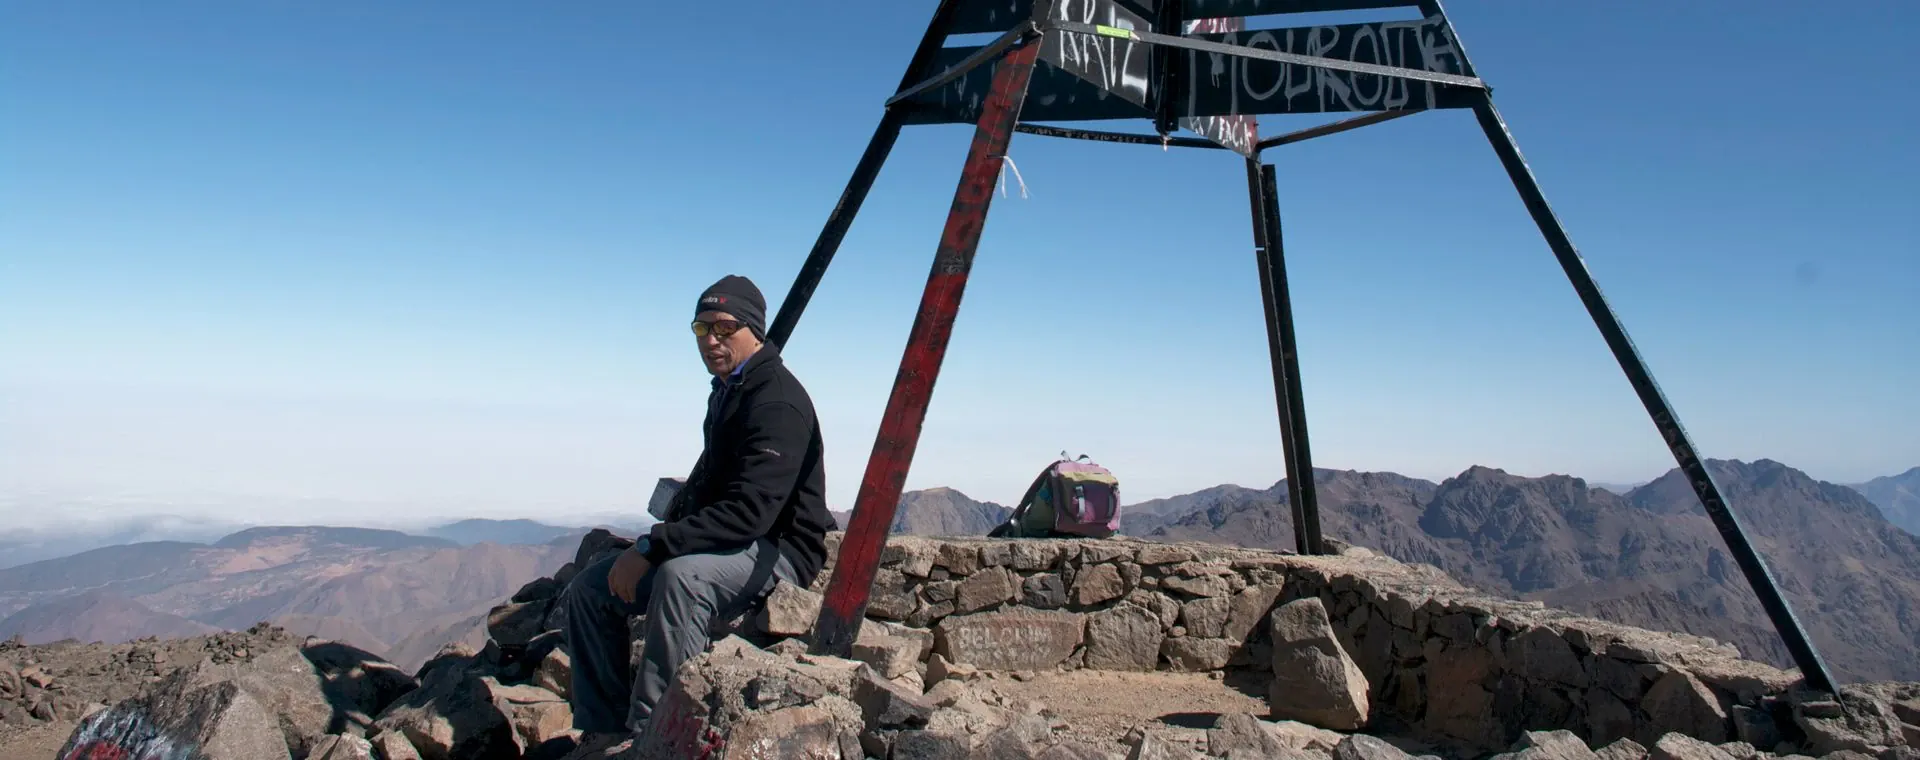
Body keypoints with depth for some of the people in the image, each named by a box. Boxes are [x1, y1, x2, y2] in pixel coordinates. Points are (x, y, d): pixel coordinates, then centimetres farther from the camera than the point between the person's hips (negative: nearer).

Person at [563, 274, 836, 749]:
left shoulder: (777, 401, -18)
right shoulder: (726, 392, 13)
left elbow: (750, 512, -29)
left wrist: (653, 548, -27)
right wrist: (659, 540, 11)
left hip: (779, 549, -10)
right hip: (723, 543, 10)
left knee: (681, 576, -39)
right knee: (590, 587, 2)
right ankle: (603, 734, 3)